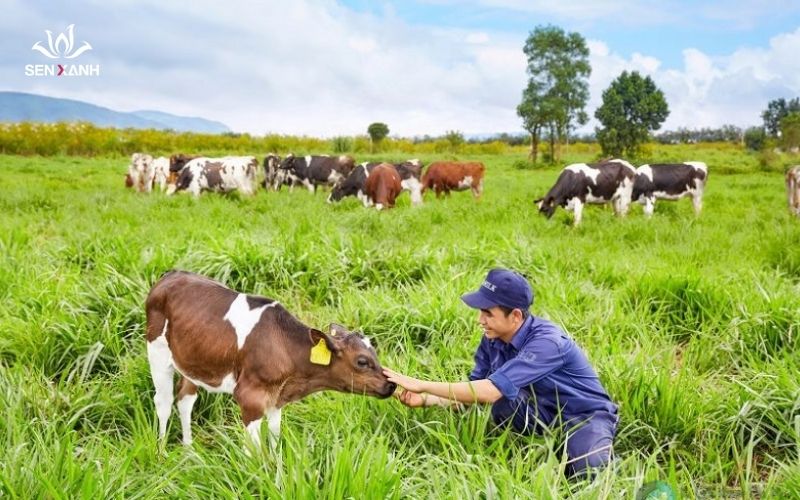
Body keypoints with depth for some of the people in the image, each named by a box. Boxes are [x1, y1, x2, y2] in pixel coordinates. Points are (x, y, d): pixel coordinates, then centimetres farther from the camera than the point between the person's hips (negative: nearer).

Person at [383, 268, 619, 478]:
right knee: (503, 402, -26)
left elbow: (489, 392, -40)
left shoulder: (546, 342, -34)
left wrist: (422, 384, -36)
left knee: (588, 470, -35)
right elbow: (475, 391, -4)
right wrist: (425, 399, -21)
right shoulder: (493, 340, -10)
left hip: (587, 415, -6)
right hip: (546, 414, 6)